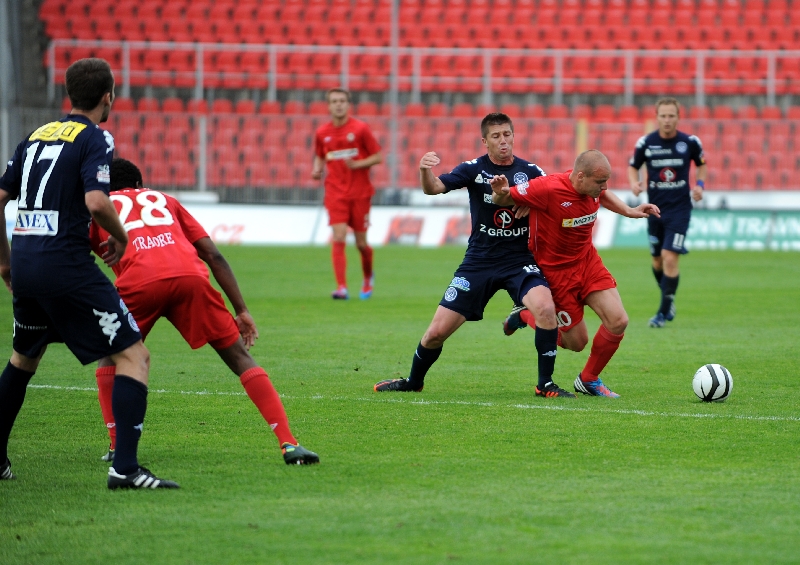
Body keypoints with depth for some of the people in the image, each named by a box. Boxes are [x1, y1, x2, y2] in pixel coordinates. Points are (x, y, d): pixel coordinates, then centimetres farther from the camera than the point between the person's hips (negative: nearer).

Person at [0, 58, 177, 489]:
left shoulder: (37, 136, 17)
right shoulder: (94, 138, -4)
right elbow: (96, 202, -20)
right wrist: (121, 237, -1)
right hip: (67, 267, -7)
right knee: (133, 356, -3)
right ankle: (125, 467, -15)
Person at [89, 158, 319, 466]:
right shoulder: (164, 200, 35)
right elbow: (213, 254, 26)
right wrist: (241, 311, 25)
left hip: (139, 282, -2)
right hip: (190, 276, 2)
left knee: (110, 356, 25)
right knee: (240, 357, 10)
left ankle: (117, 446, 12)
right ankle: (288, 443, -1)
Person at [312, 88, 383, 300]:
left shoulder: (360, 129, -5)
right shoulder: (322, 133, 4)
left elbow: (377, 157, -1)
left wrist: (358, 164, -17)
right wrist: (317, 170, -2)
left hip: (360, 192, -1)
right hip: (336, 193, 1)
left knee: (361, 243, 5)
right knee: (338, 238, -14)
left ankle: (368, 277, 34)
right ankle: (341, 287, -17)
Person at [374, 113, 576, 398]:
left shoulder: (530, 171, 0)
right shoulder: (474, 169, -5)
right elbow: (434, 188, -18)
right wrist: (425, 171, -42)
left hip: (520, 261, 0)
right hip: (479, 262, 0)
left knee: (545, 308, -29)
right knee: (437, 332, 0)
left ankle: (545, 384, -13)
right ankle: (414, 381, 29)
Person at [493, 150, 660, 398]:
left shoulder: (591, 186, -8)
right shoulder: (548, 189, -29)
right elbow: (505, 200, -18)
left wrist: (629, 211, 8)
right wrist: (500, 193, -41)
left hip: (587, 261, 6)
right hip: (557, 272, -6)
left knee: (618, 322, -9)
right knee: (576, 342, 1)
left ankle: (589, 380, 16)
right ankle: (525, 316, 27)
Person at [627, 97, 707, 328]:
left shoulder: (690, 142, -6)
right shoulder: (645, 143, -5)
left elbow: (701, 164, 13)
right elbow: (633, 166, 10)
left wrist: (700, 184, -5)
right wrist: (634, 183, -10)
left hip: (680, 208, -2)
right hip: (655, 208, 2)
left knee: (670, 259, -13)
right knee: (657, 261, 11)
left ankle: (664, 312, -3)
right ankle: (669, 301, 36)